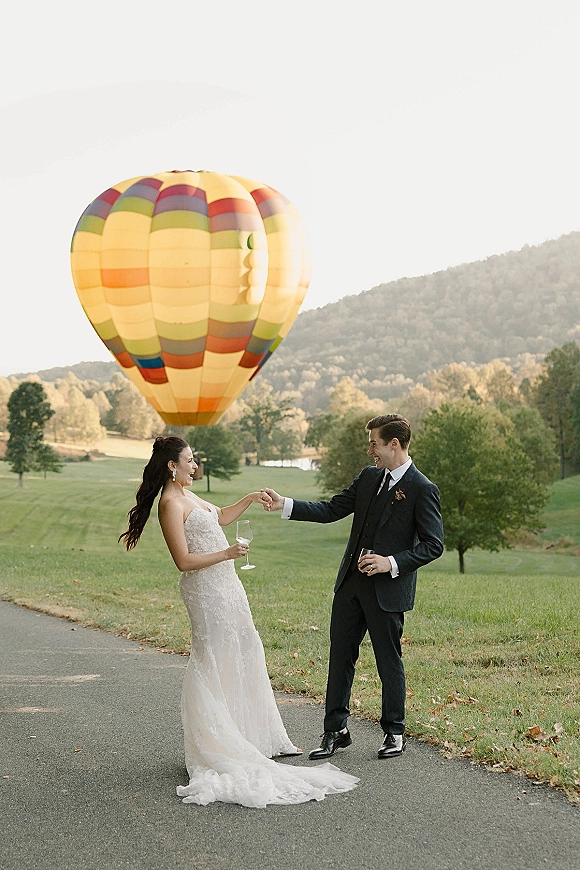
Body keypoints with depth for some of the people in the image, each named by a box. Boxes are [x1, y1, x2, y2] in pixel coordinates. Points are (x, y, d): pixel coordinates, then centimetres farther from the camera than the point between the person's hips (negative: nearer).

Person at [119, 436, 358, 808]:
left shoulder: (186, 495, 11)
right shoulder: (171, 504, -17)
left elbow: (219, 518, 27)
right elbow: (184, 560, -21)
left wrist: (250, 499, 19)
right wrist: (227, 554, -20)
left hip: (225, 587, 10)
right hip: (206, 591, -10)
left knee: (244, 658, 15)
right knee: (214, 663, -3)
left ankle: (261, 738, 26)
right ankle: (212, 746, 7)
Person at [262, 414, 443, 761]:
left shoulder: (422, 490, -12)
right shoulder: (369, 477, 9)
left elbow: (433, 544, -12)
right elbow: (332, 510, 9)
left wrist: (393, 563, -21)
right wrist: (286, 505, -1)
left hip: (388, 589, -6)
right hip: (351, 582, 7)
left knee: (389, 661, 6)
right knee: (341, 657, 10)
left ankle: (395, 732, 23)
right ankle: (336, 730, 21)